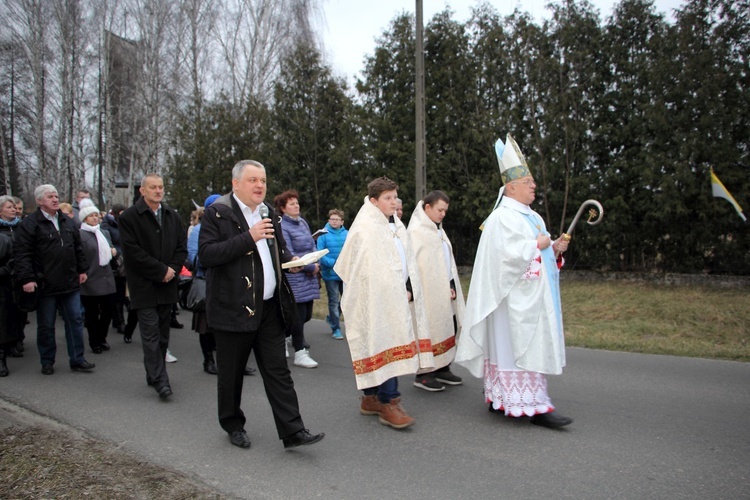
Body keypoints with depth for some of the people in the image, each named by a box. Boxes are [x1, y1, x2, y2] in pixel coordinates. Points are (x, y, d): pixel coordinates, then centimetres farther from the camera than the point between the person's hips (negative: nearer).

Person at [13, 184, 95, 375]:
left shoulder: (67, 221, 11)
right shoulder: (29, 224, -8)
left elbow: (78, 247, 18)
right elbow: (21, 253, -13)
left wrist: (82, 269, 14)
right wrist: (26, 279, -18)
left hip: (70, 283, 5)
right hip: (45, 285, -5)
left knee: (75, 321, 7)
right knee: (46, 325, 8)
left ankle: (77, 360, 16)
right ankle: (47, 362, 23)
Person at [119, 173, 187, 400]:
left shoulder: (172, 216, 12)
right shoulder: (129, 217, -5)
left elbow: (182, 247, 11)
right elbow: (133, 252, -12)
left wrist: (172, 269, -6)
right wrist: (161, 271, -13)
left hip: (167, 285, 5)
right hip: (144, 286, -5)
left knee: (162, 333, 11)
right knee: (151, 334, -6)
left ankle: (153, 374, 24)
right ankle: (160, 380, -3)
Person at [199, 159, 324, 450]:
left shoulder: (268, 213, 13)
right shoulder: (217, 213, -7)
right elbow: (206, 255, -18)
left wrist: (289, 259, 4)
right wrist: (249, 237, -23)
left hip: (269, 308, 5)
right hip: (233, 309, -5)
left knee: (278, 371, 5)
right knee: (231, 374, 11)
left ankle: (292, 431, 9)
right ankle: (233, 426, 31)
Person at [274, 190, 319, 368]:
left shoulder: (302, 222, 12)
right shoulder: (282, 227, -11)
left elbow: (312, 245, 19)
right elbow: (288, 255, -16)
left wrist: (316, 264, 2)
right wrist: (311, 267, -13)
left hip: (309, 276, 8)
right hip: (295, 277, -8)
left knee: (307, 314, 13)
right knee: (299, 315, -2)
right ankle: (300, 353, 9)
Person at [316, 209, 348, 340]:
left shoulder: (347, 234, 0)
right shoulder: (323, 235, -6)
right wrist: (333, 263, -23)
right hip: (331, 273, -3)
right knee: (334, 301, 6)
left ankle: (331, 318, 34)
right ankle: (336, 328, 17)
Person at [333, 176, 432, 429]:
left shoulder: (396, 226, 15)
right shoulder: (365, 229, -9)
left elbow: (407, 262, 14)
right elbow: (368, 269, -13)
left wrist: (408, 291, 1)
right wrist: (393, 294, -11)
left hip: (397, 298, 8)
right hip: (377, 301, -8)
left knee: (379, 348, 11)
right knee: (385, 347, -8)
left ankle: (371, 398, 20)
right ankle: (389, 403, -3)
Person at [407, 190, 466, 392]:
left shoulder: (437, 230, 16)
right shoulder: (416, 231, -11)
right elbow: (414, 263, -17)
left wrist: (452, 287, 6)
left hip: (444, 291, 9)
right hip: (429, 292, -9)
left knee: (448, 329, 12)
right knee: (429, 331, -2)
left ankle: (442, 369, 24)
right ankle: (423, 375, 9)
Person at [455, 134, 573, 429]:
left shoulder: (530, 216, 17)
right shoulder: (504, 217, -13)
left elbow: (539, 255, 22)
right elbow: (509, 253, -24)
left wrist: (555, 248, 3)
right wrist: (538, 244, -12)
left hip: (532, 296, 10)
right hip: (517, 297, -10)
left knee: (509, 347, 13)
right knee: (524, 348, -6)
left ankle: (500, 398, 21)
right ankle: (534, 406, -1)